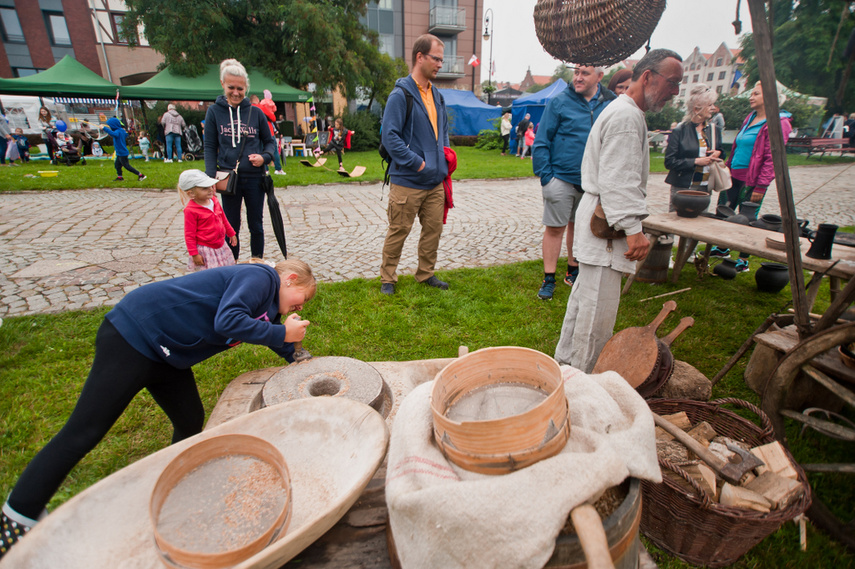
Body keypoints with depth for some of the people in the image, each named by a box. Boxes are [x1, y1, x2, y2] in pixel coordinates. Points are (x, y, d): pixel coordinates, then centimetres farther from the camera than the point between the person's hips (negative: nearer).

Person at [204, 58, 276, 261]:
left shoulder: (255, 112, 3)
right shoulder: (214, 111, 2)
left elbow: (270, 141, 11)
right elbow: (210, 147, 3)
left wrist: (264, 157, -10)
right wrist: (210, 177, -7)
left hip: (255, 178, 0)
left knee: (256, 225, 11)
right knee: (231, 226, 10)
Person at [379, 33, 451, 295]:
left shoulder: (437, 95, 16)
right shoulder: (401, 94, -9)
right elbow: (390, 137, -15)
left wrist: (445, 154, 11)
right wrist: (417, 162, -17)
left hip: (435, 181, 8)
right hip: (408, 182, -7)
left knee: (434, 228, 12)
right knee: (398, 231, 0)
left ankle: (426, 273, 28)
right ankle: (387, 278, 16)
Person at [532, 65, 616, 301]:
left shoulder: (609, 103, 4)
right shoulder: (559, 102, -5)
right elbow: (541, 141, -5)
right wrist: (545, 174, -13)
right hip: (561, 178, -3)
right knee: (554, 228, 0)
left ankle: (573, 270, 31)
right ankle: (549, 279, 10)